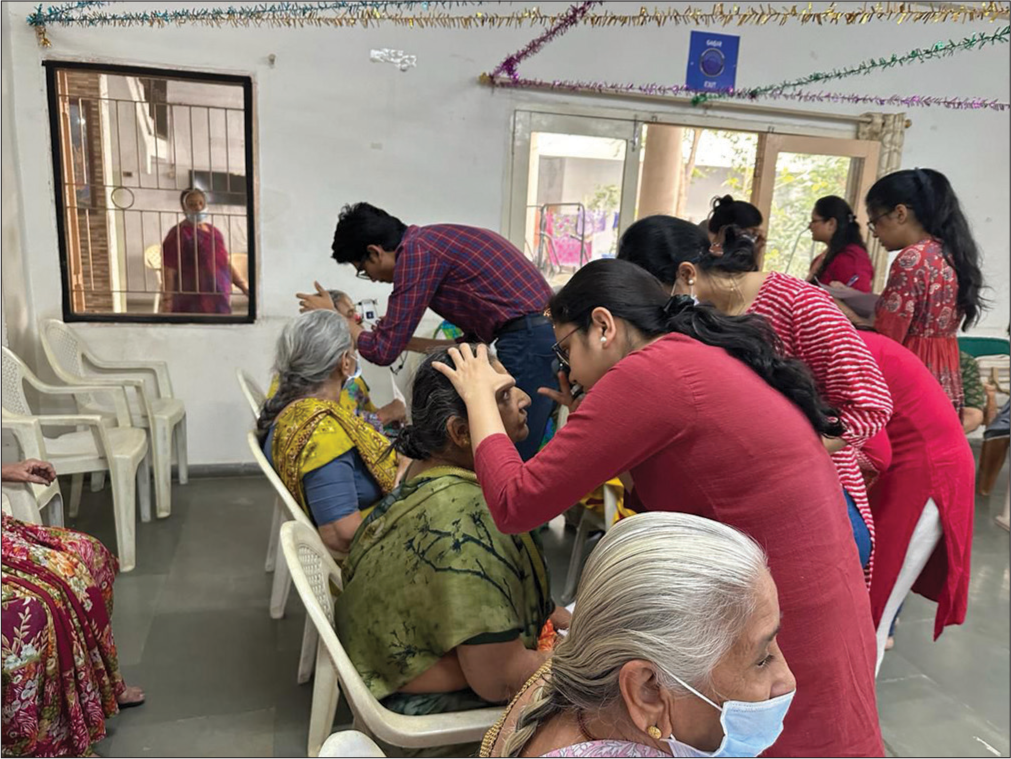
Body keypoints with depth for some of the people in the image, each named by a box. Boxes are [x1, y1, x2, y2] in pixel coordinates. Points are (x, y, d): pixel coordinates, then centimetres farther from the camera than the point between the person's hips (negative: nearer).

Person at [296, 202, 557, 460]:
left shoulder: (415, 252, -8)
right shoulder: (435, 241, 20)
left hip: (529, 341, -10)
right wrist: (402, 339, 29)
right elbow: (475, 341, 24)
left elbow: (382, 351, -5)